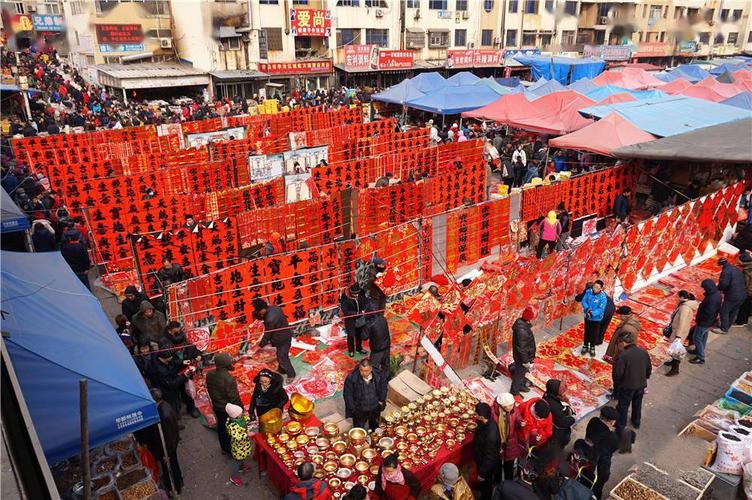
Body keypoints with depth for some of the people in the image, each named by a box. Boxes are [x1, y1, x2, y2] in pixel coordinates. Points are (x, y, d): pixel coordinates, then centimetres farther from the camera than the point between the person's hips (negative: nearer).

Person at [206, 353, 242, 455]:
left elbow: (210, 390, 4)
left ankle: (224, 448, 42)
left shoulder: (209, 375, -12)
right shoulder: (229, 379, -34)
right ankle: (231, 449, 32)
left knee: (221, 427, 24)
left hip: (216, 407, 6)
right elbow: (234, 397, -25)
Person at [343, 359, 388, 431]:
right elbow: (347, 394, -16)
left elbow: (383, 388, 0)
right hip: (359, 410, -3)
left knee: (375, 428, 28)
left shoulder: (379, 375, -21)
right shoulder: (351, 378, -28)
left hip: (375, 408, 3)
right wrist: (353, 409, -15)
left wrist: (382, 401, 1)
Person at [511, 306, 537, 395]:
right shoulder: (522, 330, -38)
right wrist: (525, 361, -21)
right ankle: (514, 392, 34)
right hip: (521, 357, -9)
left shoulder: (521, 322, -8)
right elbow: (521, 348, -29)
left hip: (524, 355, 9)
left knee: (524, 371, 31)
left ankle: (522, 386, 54)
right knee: (519, 374, 13)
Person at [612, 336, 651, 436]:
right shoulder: (643, 352, -8)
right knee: (637, 405, 27)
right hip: (641, 385, 6)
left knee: (622, 407, 10)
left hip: (627, 386, -6)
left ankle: (620, 429, 18)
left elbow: (617, 374, -23)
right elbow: (649, 368, 5)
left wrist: (616, 382, -2)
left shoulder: (623, 356, -27)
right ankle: (636, 423, 46)